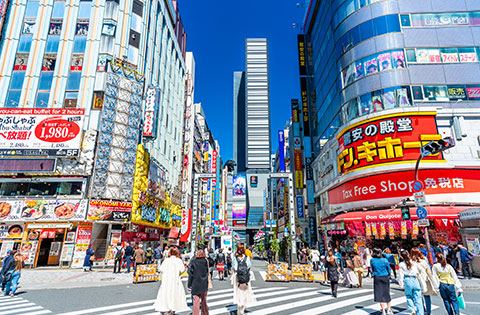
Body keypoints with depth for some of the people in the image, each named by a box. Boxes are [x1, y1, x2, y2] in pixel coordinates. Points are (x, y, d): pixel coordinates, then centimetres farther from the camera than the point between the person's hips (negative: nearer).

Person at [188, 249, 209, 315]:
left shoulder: (193, 261, -7)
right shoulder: (205, 261, 0)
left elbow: (190, 274, -6)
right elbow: (207, 273, 5)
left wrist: (189, 285, -2)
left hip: (195, 285, -3)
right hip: (204, 285, 3)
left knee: (196, 302, -1)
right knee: (204, 302, 19)